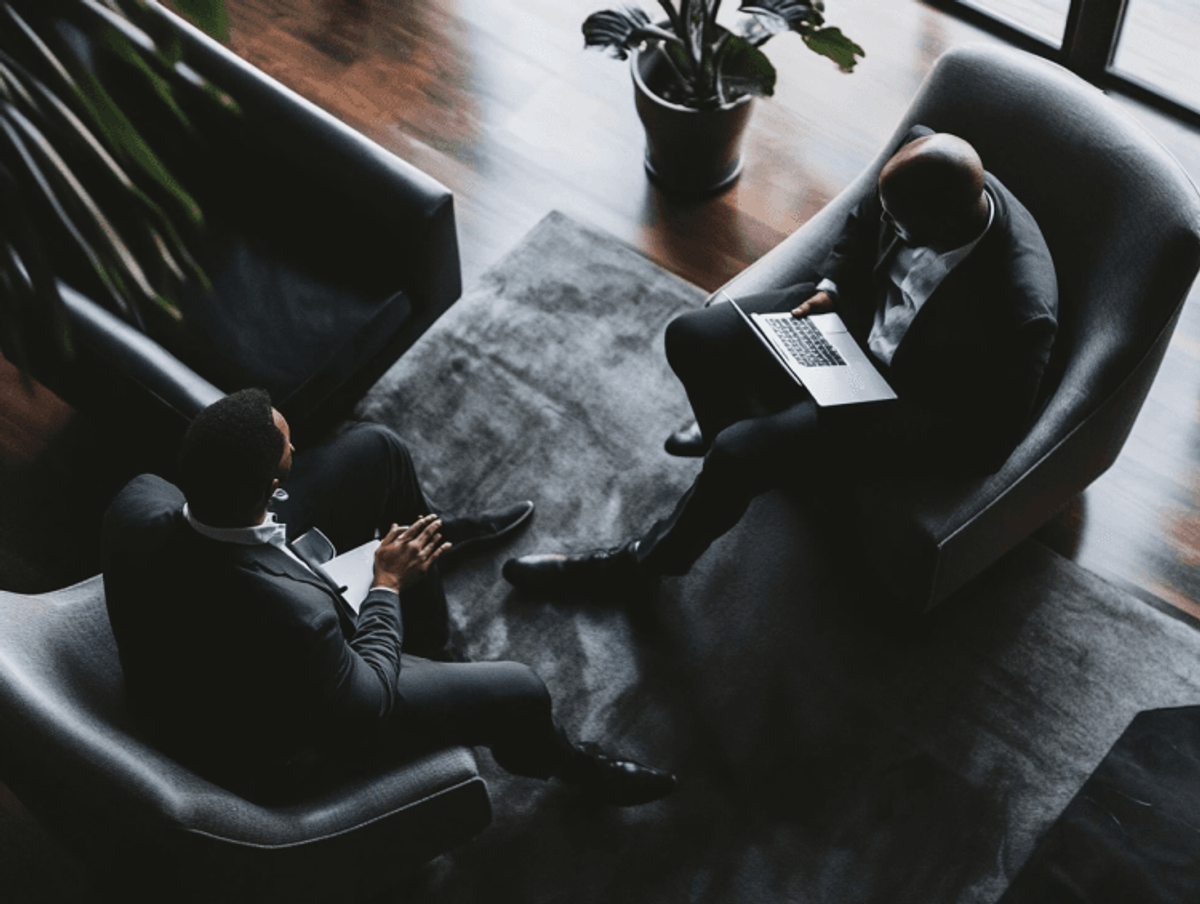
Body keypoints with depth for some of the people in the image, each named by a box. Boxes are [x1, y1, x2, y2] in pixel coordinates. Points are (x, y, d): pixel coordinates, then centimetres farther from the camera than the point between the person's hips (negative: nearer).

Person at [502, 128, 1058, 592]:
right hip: (860, 312, 6)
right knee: (691, 340, -3)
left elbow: (990, 441, -22)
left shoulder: (1021, 312, -37)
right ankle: (728, 429, 33)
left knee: (740, 454, -19)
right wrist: (830, 286, -10)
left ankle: (657, 556, 13)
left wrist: (869, 402, -21)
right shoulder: (920, 155, -20)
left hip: (917, 401, -6)